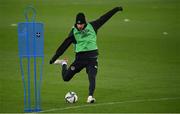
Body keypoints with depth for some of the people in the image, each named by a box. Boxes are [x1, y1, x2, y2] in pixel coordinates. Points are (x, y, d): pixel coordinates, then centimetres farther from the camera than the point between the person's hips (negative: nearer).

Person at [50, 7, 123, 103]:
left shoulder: (92, 26, 2)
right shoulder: (74, 32, -1)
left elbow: (104, 18, 7)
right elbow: (64, 46, 0)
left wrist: (116, 9, 9)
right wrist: (54, 58, -2)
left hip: (92, 57, 0)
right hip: (80, 57, 0)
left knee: (92, 77, -18)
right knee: (66, 77, 3)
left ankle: (90, 96, -17)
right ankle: (64, 64, 33)